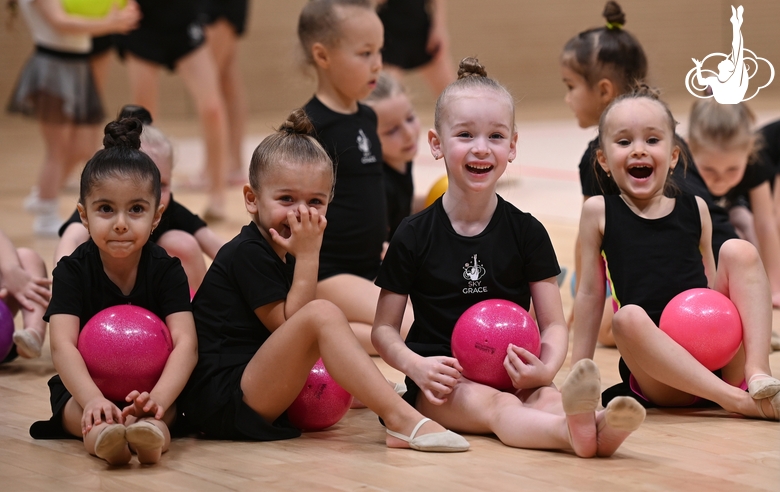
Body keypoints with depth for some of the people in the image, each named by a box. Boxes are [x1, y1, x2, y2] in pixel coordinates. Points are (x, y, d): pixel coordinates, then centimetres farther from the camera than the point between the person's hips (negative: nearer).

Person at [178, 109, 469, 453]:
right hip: (221, 401, -10)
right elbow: (288, 324, -13)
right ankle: (402, 421, -34)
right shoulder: (248, 252, -11)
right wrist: (308, 257, -14)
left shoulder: (284, 255, 17)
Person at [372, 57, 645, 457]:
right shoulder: (414, 236, 2)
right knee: (494, 405, -36)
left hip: (514, 376, 3)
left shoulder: (526, 231, 7)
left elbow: (554, 324, 6)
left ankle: (595, 428, -68)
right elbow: (384, 327, 7)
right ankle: (575, 432, -69)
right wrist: (416, 366, -15)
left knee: (547, 399, -33)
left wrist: (546, 369, -17)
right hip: (443, 382, -3)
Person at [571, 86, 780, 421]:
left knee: (739, 251, -8)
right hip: (656, 370, -3)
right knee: (628, 318, -33)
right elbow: (590, 293, 9)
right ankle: (738, 399, -36)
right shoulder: (599, 212, 7)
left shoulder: (695, 209, 13)